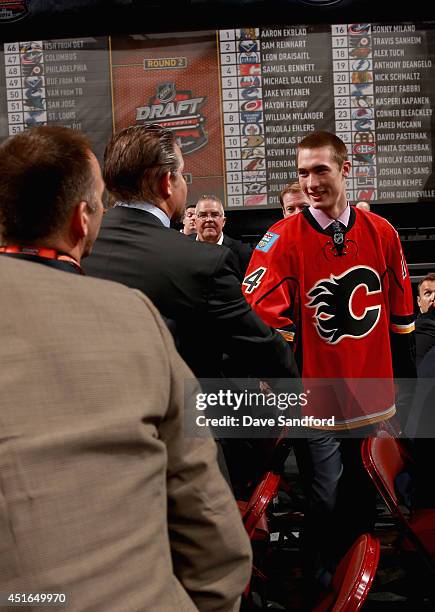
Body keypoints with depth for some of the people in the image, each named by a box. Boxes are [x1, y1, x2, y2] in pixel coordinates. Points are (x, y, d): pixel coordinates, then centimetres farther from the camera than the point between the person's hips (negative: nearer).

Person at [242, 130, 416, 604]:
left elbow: (402, 318, 7)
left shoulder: (381, 233, 0)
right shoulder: (284, 237, -10)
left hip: (375, 402, 4)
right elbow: (263, 317, -18)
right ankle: (318, 589, 33)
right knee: (325, 508, 9)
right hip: (318, 404, -3)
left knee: (364, 504, 18)